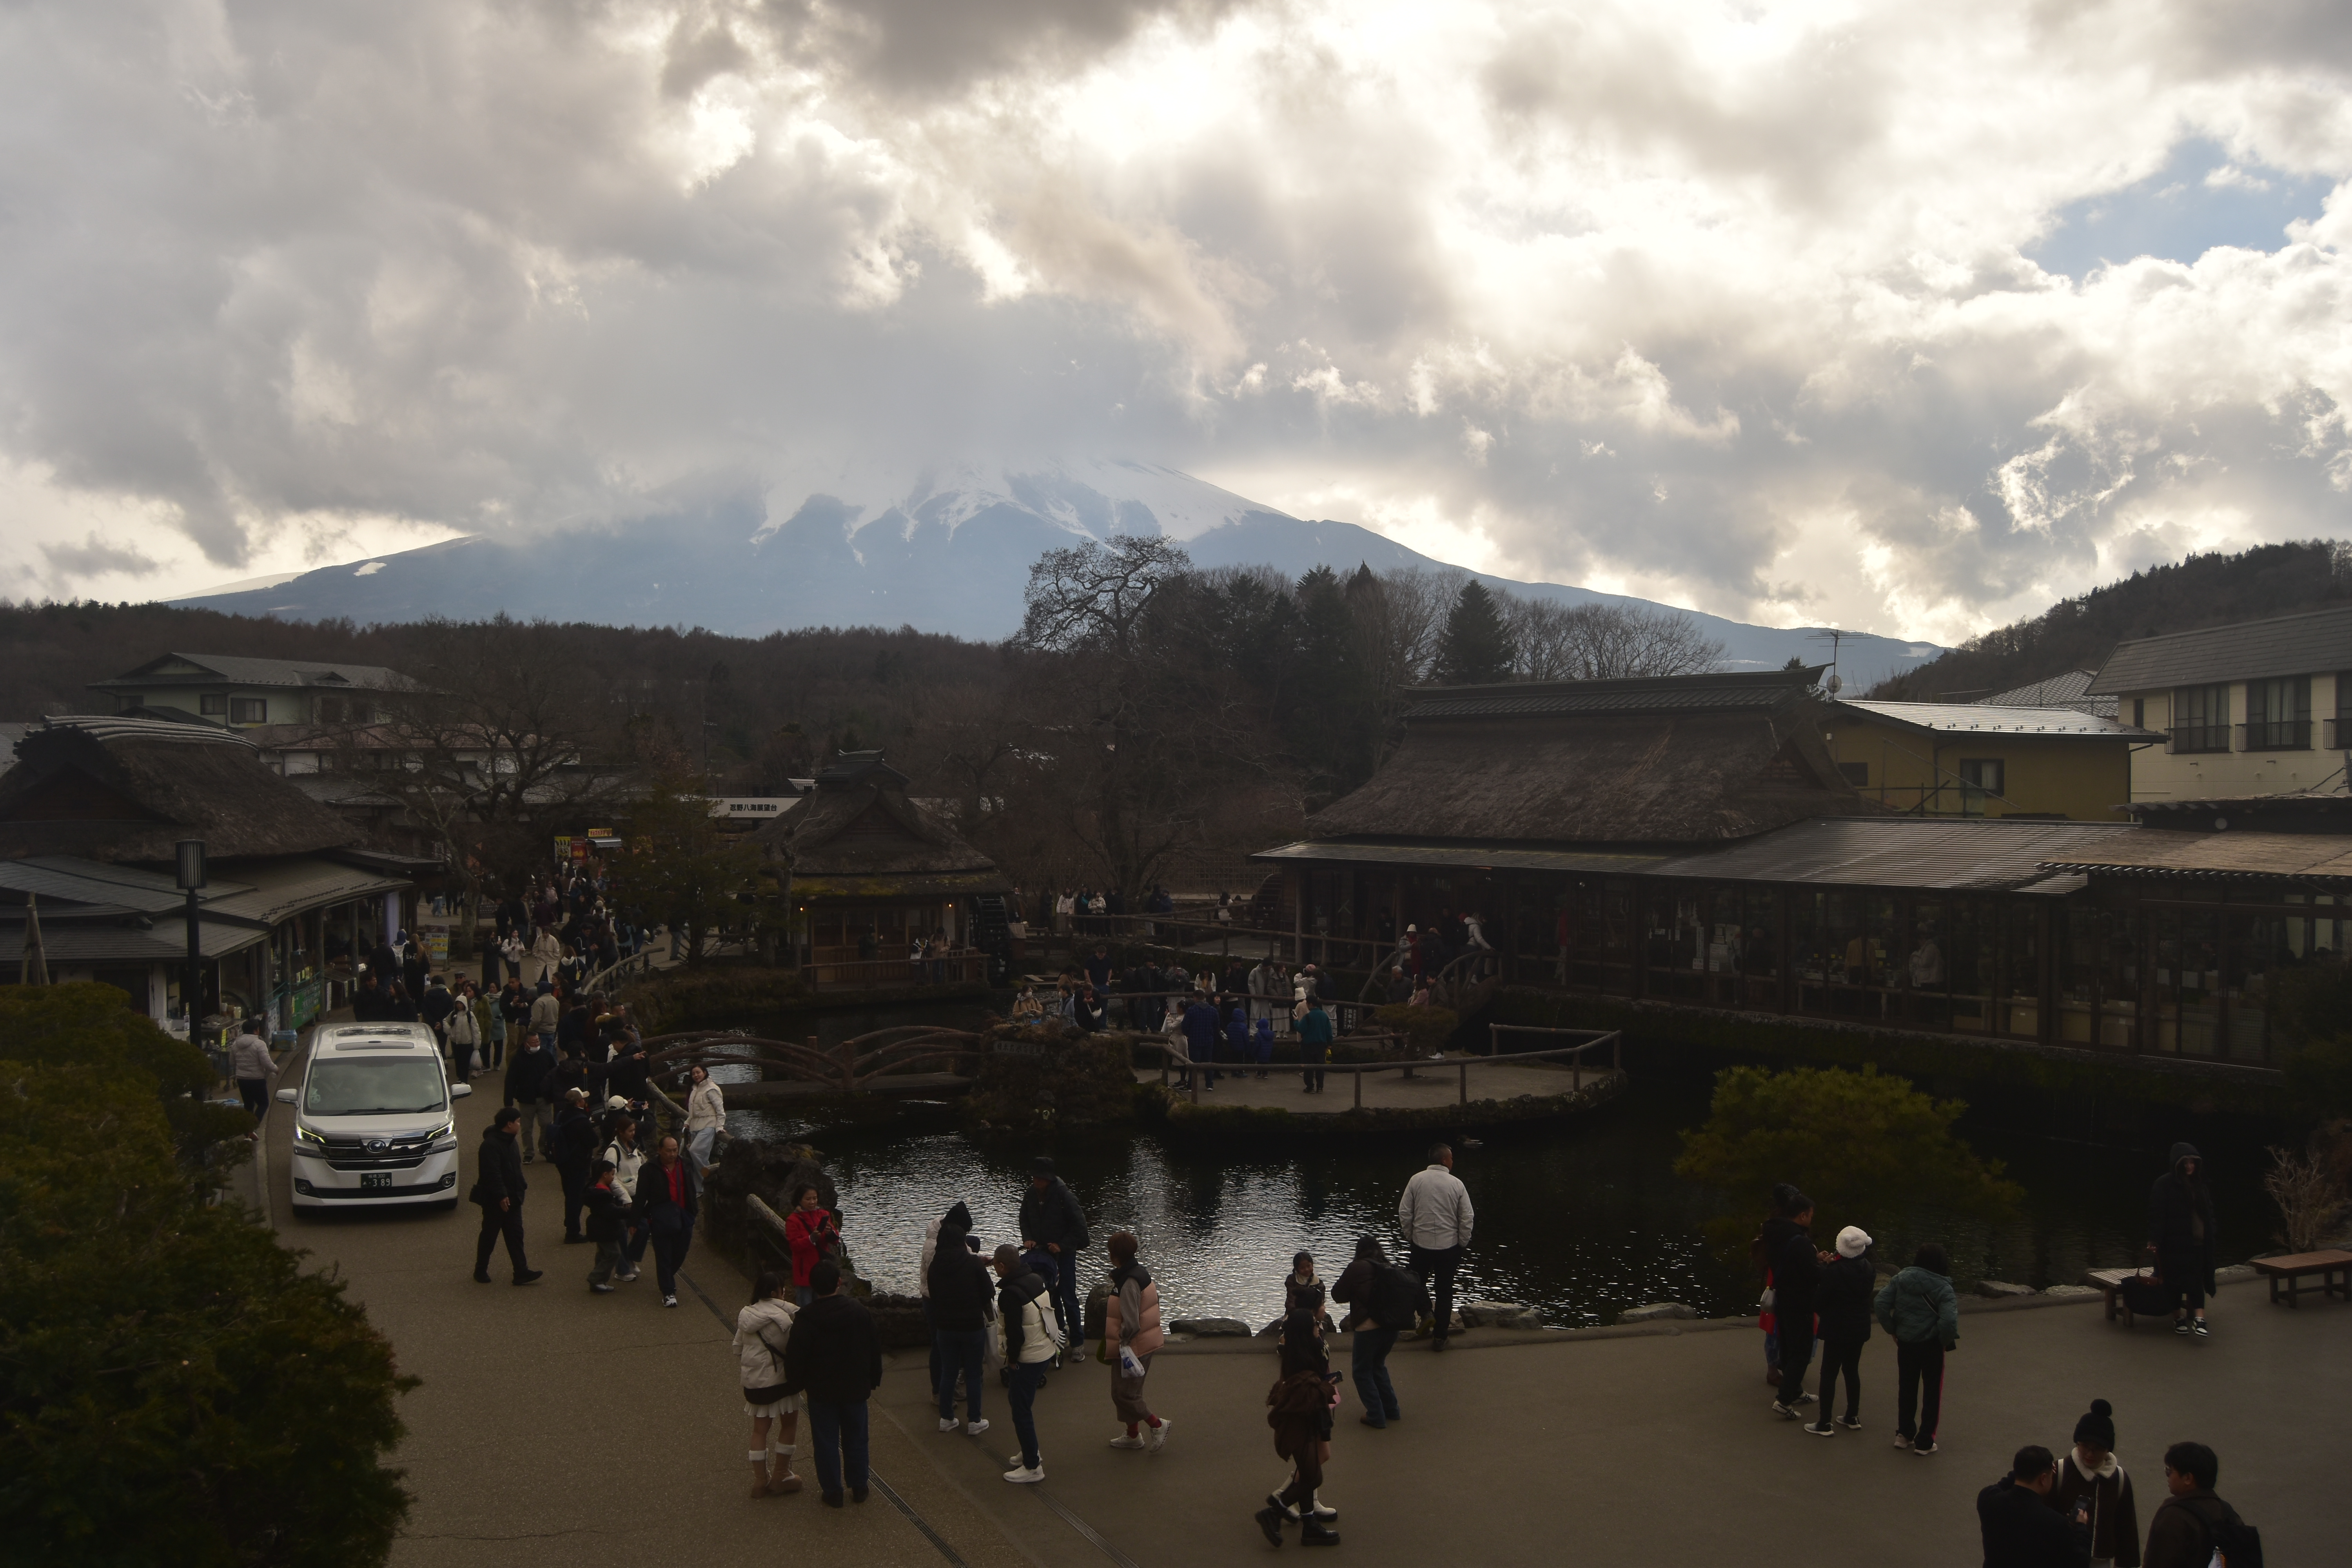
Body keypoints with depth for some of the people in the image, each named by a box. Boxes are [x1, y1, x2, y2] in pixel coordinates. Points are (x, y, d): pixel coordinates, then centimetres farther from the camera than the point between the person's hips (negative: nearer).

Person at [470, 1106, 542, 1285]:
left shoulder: (509, 1141, 11)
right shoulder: (491, 1144, -20)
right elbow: (492, 1173, -26)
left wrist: (522, 1187, 21)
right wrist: (501, 1195, -29)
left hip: (512, 1198, 9)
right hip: (495, 1201, -9)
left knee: (516, 1235, 3)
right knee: (489, 1236, 5)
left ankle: (521, 1272, 0)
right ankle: (480, 1271, 19)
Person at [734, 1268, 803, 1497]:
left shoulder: (746, 1315, 2)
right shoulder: (780, 1318, -20)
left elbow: (738, 1348, 11)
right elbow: (791, 1348, -17)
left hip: (752, 1381, 6)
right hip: (778, 1380, -6)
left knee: (760, 1429, 15)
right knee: (789, 1425, 12)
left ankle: (760, 1480, 19)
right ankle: (782, 1475, 16)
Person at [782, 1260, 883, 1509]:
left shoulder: (806, 1318, -16)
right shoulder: (860, 1311, -7)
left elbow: (795, 1356, -12)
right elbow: (874, 1348, 3)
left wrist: (795, 1385, 4)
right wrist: (873, 1381, 16)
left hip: (821, 1391, -2)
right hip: (856, 1388, 2)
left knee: (826, 1442, 9)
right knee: (855, 1439, 16)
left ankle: (832, 1493, 14)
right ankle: (858, 1488, 24)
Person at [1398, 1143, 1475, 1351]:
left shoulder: (1416, 1180, -4)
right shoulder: (1457, 1184, -7)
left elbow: (1404, 1213, -3)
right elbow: (1467, 1218, -5)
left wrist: (1410, 1236, 11)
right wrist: (1462, 1243, 8)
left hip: (1420, 1244, 0)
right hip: (1449, 1246, 0)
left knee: (1417, 1287, 17)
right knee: (1445, 1292, 9)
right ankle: (1439, 1336, 12)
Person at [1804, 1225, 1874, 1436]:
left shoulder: (1833, 1271, -21)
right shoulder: (1867, 1269, -1)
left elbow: (1819, 1301, -16)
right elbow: (1866, 1294, 11)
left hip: (1837, 1330, -7)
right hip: (1860, 1329, 7)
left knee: (1829, 1374, 0)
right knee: (1852, 1371, 19)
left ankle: (1824, 1424, 1)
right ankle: (1853, 1417, 28)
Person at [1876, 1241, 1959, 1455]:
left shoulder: (1901, 1279, -4)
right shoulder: (1942, 1288, -15)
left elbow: (1882, 1303, -7)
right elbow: (1949, 1319, -27)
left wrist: (1892, 1329, 4)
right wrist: (1945, 1340, -9)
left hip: (1906, 1343, 4)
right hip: (1931, 1346, -4)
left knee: (1907, 1389, 19)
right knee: (1932, 1392, 11)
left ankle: (1904, 1435, 27)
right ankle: (1924, 1442, 14)